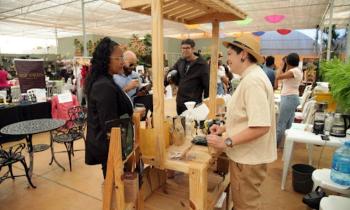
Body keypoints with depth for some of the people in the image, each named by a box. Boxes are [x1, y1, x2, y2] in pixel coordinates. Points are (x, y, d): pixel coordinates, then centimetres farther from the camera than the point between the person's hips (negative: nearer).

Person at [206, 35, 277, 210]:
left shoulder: (253, 80, -23)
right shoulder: (251, 77, 11)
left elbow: (260, 126, -30)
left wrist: (226, 142, -26)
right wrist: (224, 128, 9)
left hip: (249, 157, -10)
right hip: (246, 154, 10)